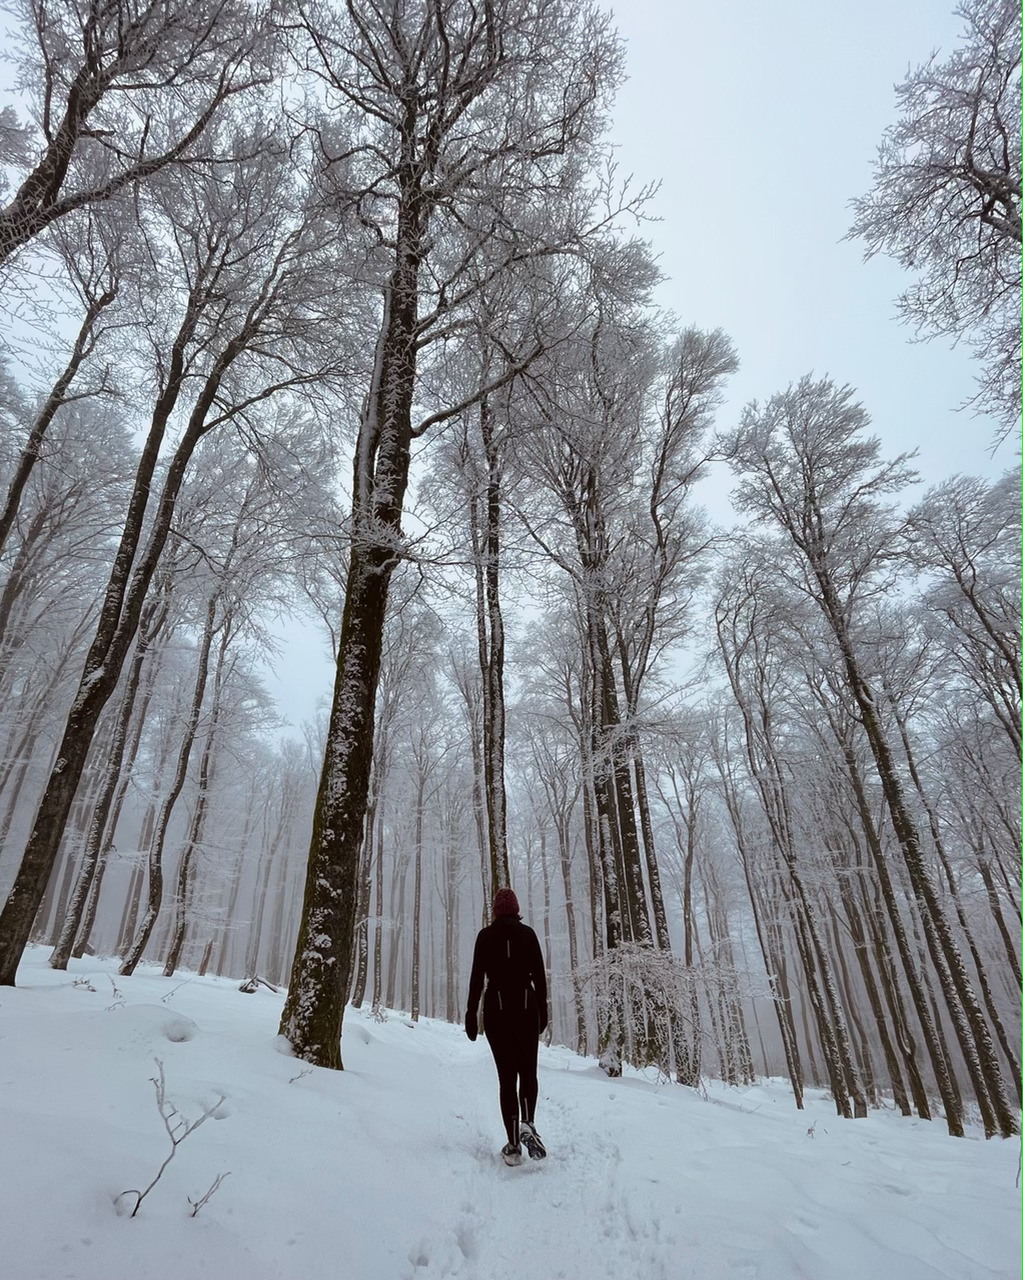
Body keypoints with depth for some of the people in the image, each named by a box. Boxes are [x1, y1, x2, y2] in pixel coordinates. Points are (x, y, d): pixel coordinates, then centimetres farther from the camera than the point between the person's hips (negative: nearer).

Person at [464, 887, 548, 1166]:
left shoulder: (486, 935, -2)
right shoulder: (528, 933, -1)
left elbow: (477, 977, -4)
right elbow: (539, 976, 0)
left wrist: (471, 1014, 1)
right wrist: (542, 1010, 9)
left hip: (497, 1008, 0)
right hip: (526, 1006, 0)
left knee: (507, 1076, 9)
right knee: (528, 1072, 16)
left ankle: (513, 1144, 6)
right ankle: (528, 1123, -6)